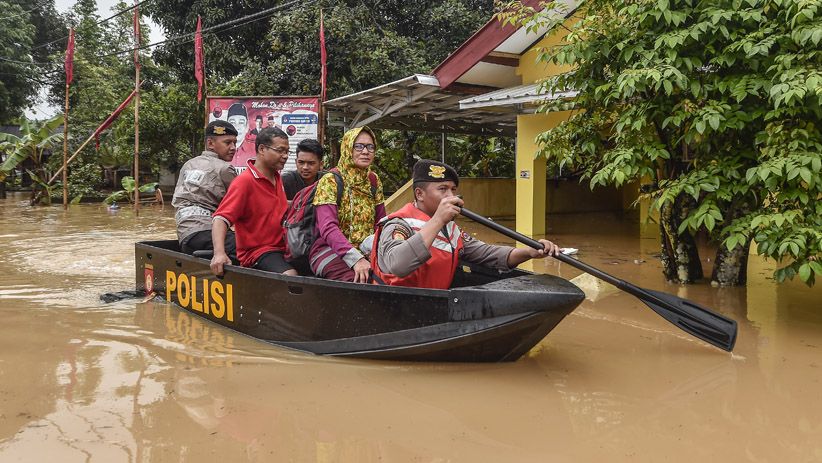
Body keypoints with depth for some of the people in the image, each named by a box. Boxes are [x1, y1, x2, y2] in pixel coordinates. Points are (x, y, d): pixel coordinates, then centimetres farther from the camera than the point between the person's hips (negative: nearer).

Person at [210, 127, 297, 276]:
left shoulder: (276, 178, 14)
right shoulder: (245, 181, -11)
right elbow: (221, 219, -20)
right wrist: (219, 253, -34)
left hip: (281, 247, 8)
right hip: (257, 251, -8)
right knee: (291, 277, -30)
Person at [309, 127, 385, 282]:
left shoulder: (374, 180, 11)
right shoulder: (330, 181, -7)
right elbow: (328, 228, -19)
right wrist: (355, 258, -32)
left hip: (366, 251, 5)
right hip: (330, 248, -5)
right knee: (356, 280, -34)